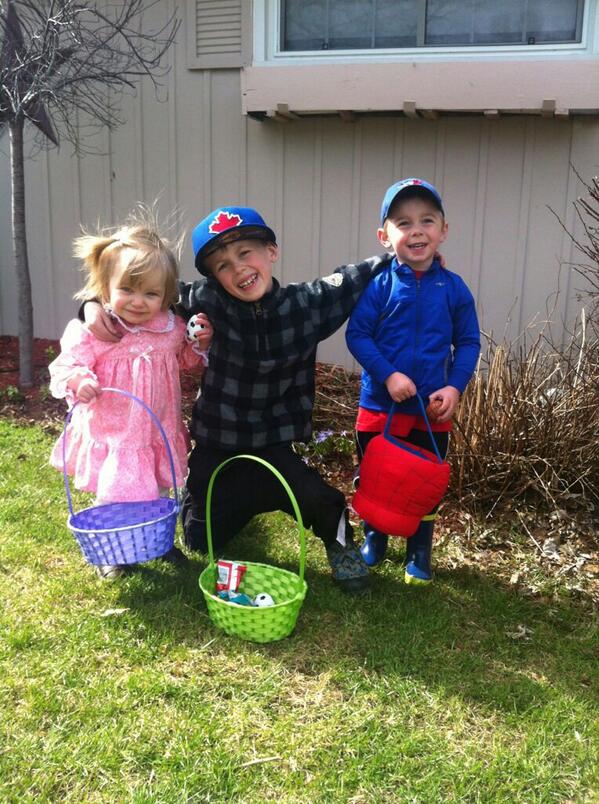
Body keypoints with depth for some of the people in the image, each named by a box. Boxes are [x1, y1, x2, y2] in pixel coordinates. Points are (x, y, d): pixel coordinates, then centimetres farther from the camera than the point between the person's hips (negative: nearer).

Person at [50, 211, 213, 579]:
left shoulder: (172, 327, -2)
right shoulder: (90, 331, -17)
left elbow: (185, 361, 15)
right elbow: (66, 366, -15)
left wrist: (200, 344, -5)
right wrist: (78, 383, -37)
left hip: (158, 434, 4)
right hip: (111, 436, -4)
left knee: (154, 494, 21)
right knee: (115, 498, 6)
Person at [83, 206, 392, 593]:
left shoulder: (306, 303, -11)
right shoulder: (209, 302, -16)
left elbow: (351, 281, 5)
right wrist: (96, 303, -22)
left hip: (273, 443, -1)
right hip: (216, 443, 1)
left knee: (317, 499, -25)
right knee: (202, 540, 13)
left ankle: (337, 538, 13)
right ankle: (241, 500, 47)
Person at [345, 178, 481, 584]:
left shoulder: (453, 288, -3)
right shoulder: (378, 285, -8)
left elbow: (469, 342, 2)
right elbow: (357, 335, -9)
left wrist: (455, 387, -10)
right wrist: (388, 375, -20)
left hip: (432, 411, 1)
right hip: (380, 407, -1)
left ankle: (419, 553, 31)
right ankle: (374, 540, 38)